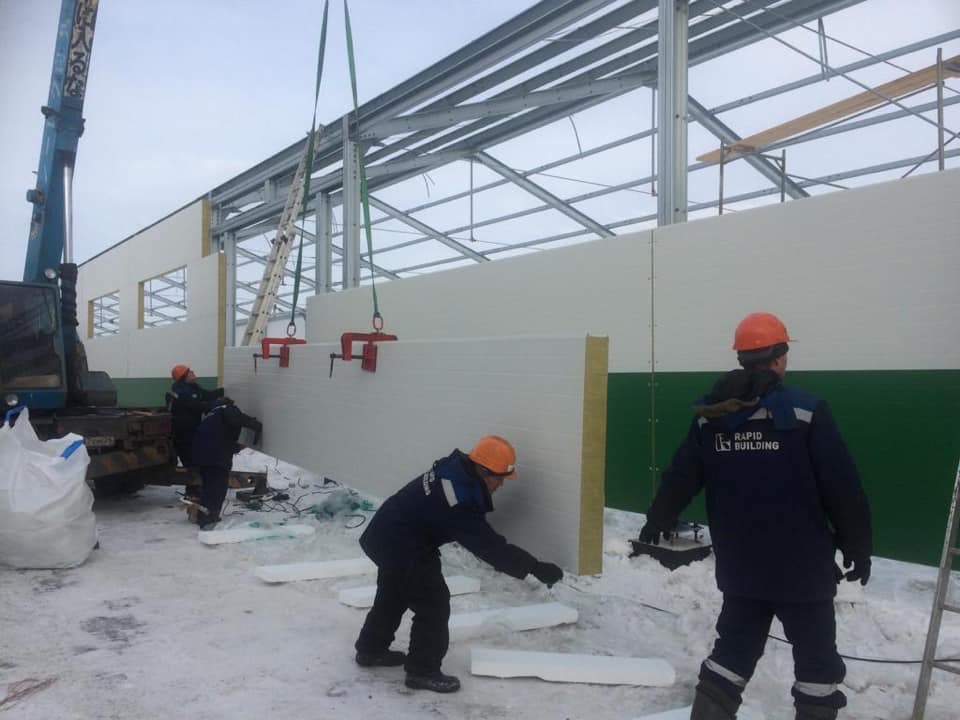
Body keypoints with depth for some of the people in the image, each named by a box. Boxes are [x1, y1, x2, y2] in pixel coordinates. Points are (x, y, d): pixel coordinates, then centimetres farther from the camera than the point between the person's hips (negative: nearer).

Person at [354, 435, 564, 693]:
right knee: (434, 605, -1)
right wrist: (535, 568, -24)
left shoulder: (453, 472, -4)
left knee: (393, 595, 26)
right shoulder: (458, 500, -31)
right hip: (403, 548, -10)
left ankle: (371, 649, 43)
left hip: (388, 536, 10)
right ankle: (423, 670, 12)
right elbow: (489, 546, -28)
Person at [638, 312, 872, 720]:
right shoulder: (806, 413, -14)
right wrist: (858, 546, 2)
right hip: (802, 566, -4)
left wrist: (658, 523, 23)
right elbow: (842, 489, -11)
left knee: (734, 648, 19)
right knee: (817, 659, 11)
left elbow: (681, 478, 7)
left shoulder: (709, 415, 0)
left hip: (738, 564, 5)